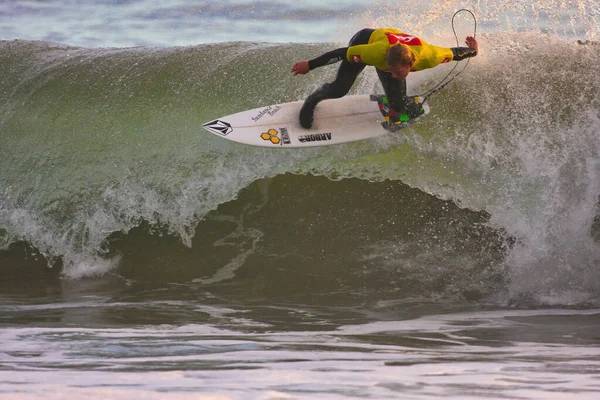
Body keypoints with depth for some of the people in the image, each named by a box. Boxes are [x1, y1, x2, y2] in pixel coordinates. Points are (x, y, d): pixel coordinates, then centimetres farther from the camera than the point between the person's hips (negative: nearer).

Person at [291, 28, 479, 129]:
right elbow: (342, 53, -36)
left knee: (399, 106, -6)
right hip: (364, 41, -3)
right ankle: (312, 100, 19)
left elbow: (451, 53, -21)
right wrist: (309, 65, -30)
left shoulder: (428, 57, -41)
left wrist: (472, 51, -1)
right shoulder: (378, 52, -47)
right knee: (339, 89, -13)